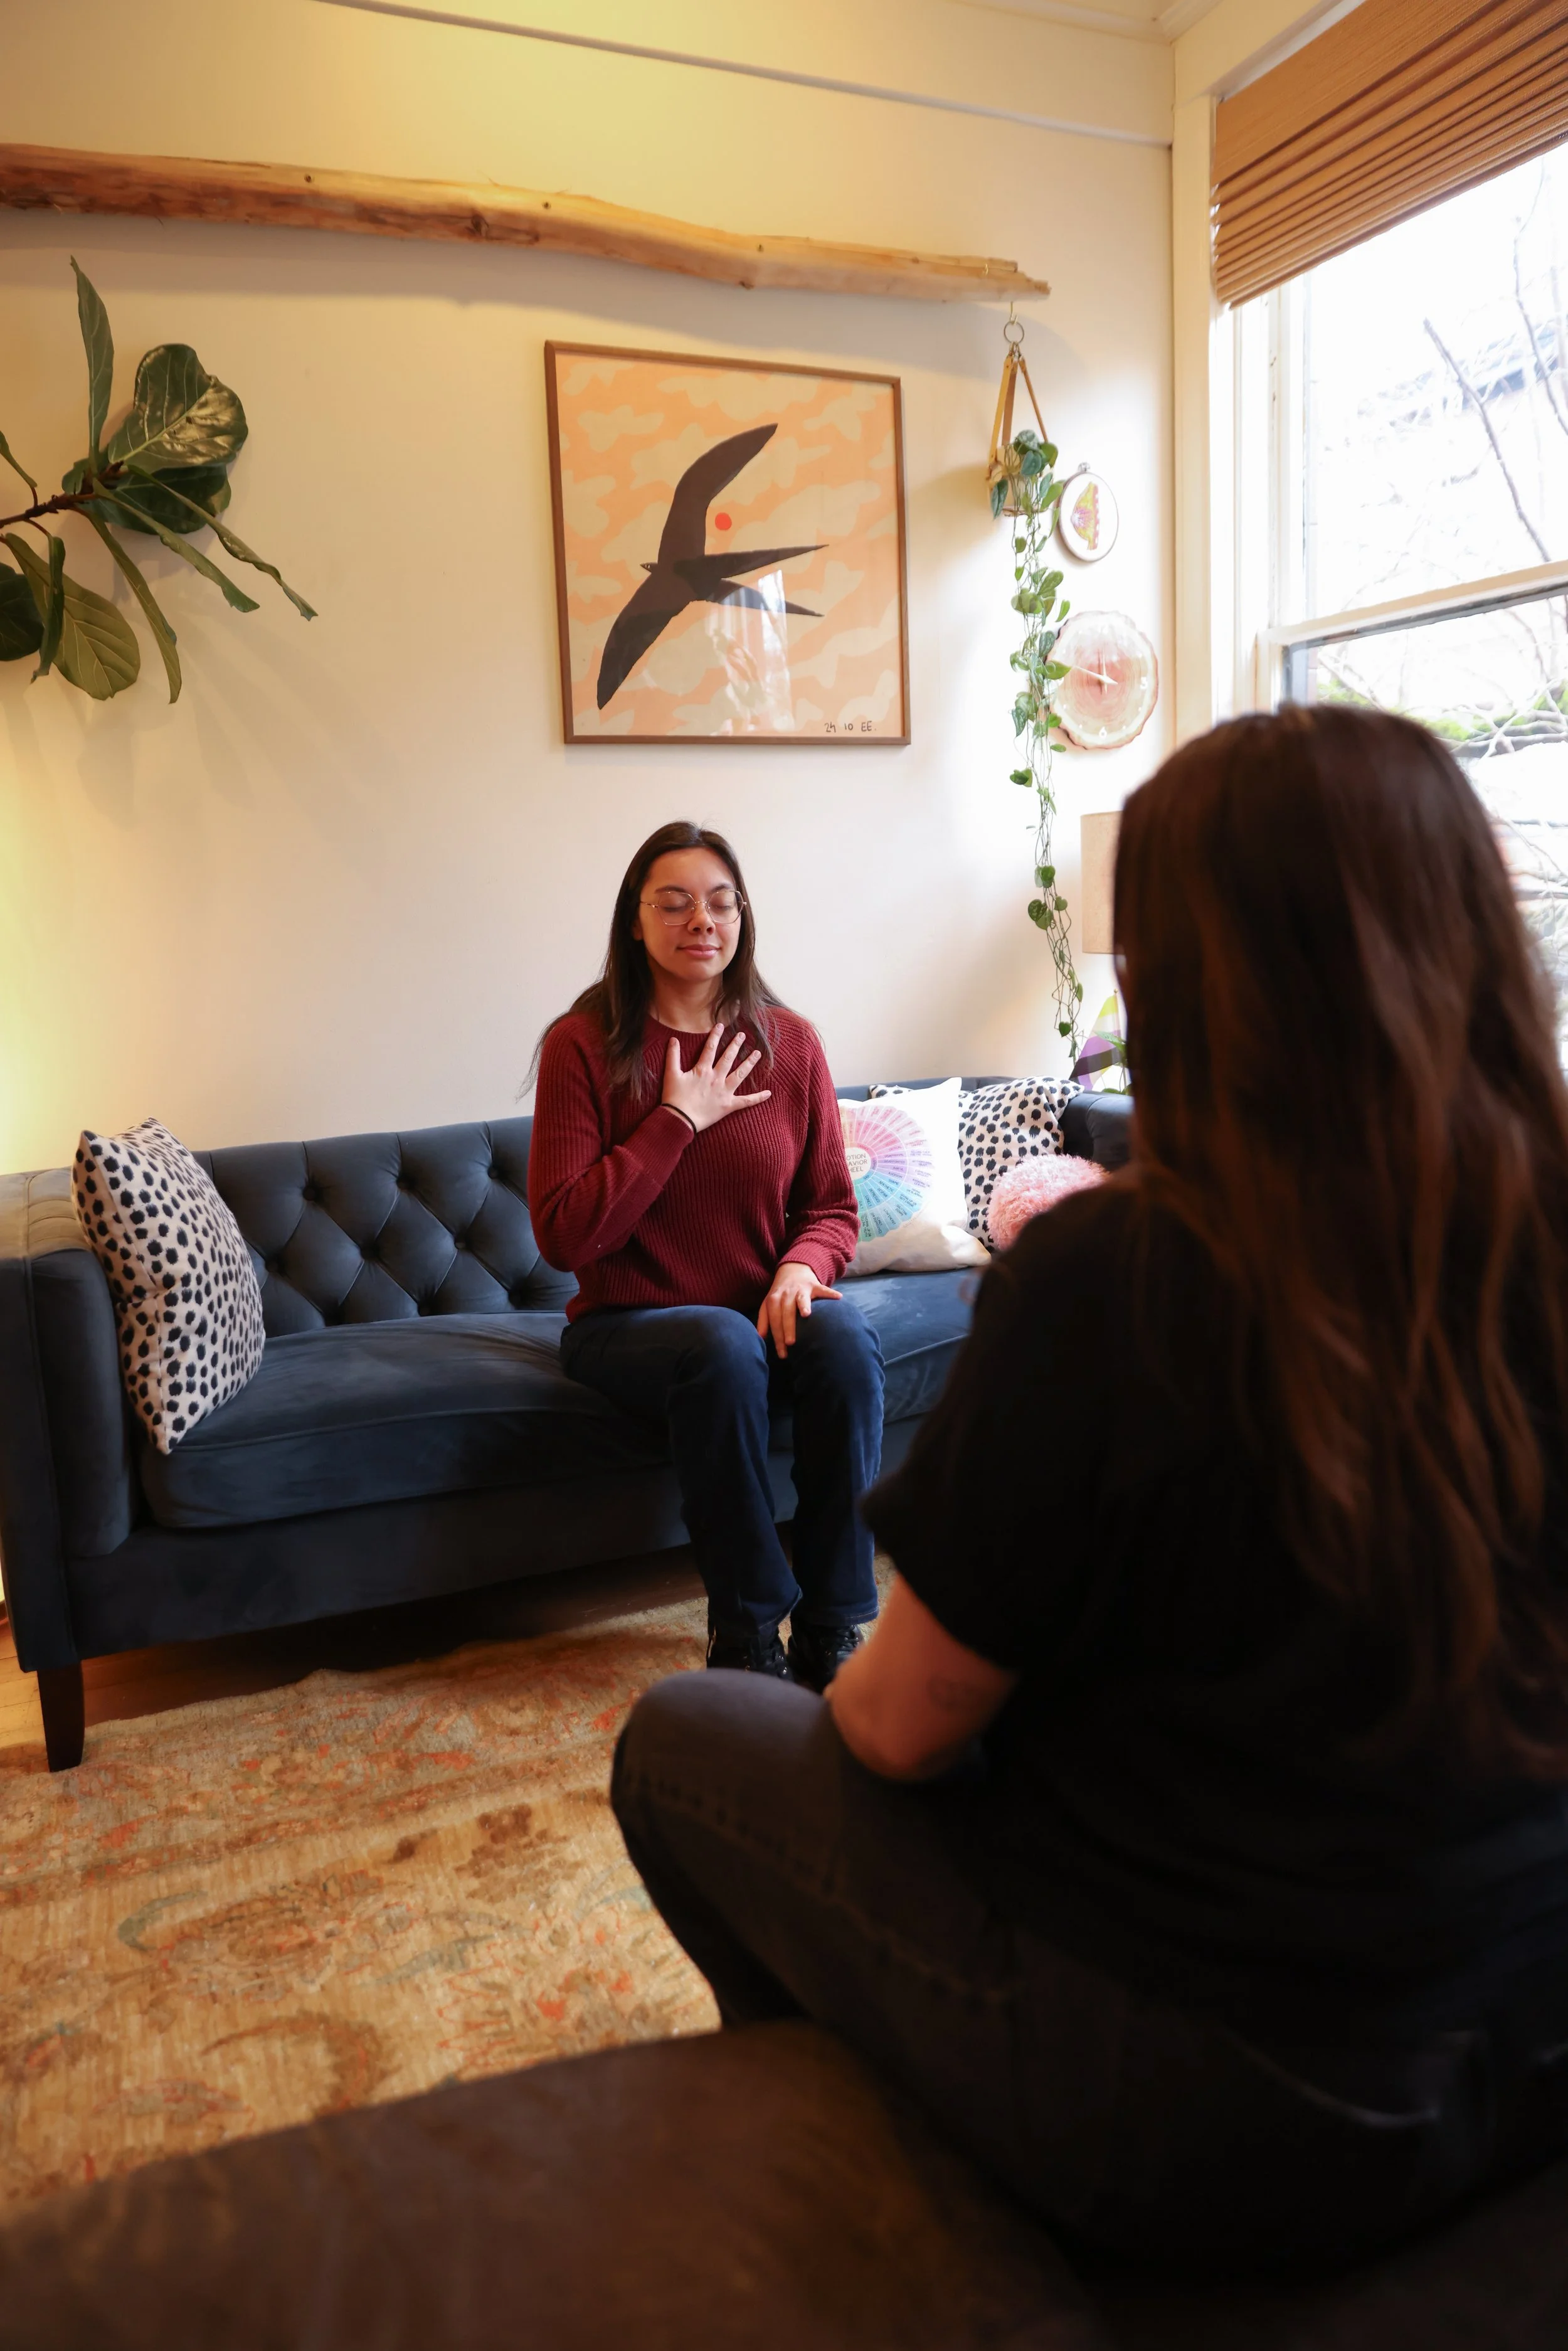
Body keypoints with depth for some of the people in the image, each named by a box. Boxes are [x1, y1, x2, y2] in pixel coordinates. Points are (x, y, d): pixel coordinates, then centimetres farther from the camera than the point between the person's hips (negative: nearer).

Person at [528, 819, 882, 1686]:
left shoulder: (788, 1042, 4)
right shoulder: (585, 1045, -6)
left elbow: (832, 1207, 8)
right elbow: (565, 1235, -15)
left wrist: (802, 1267, -16)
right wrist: (680, 1118, -16)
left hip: (766, 1309, 3)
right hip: (628, 1322, -3)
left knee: (843, 1337, -30)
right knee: (724, 1345, -35)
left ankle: (833, 1629, -17)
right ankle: (746, 1633, -18)